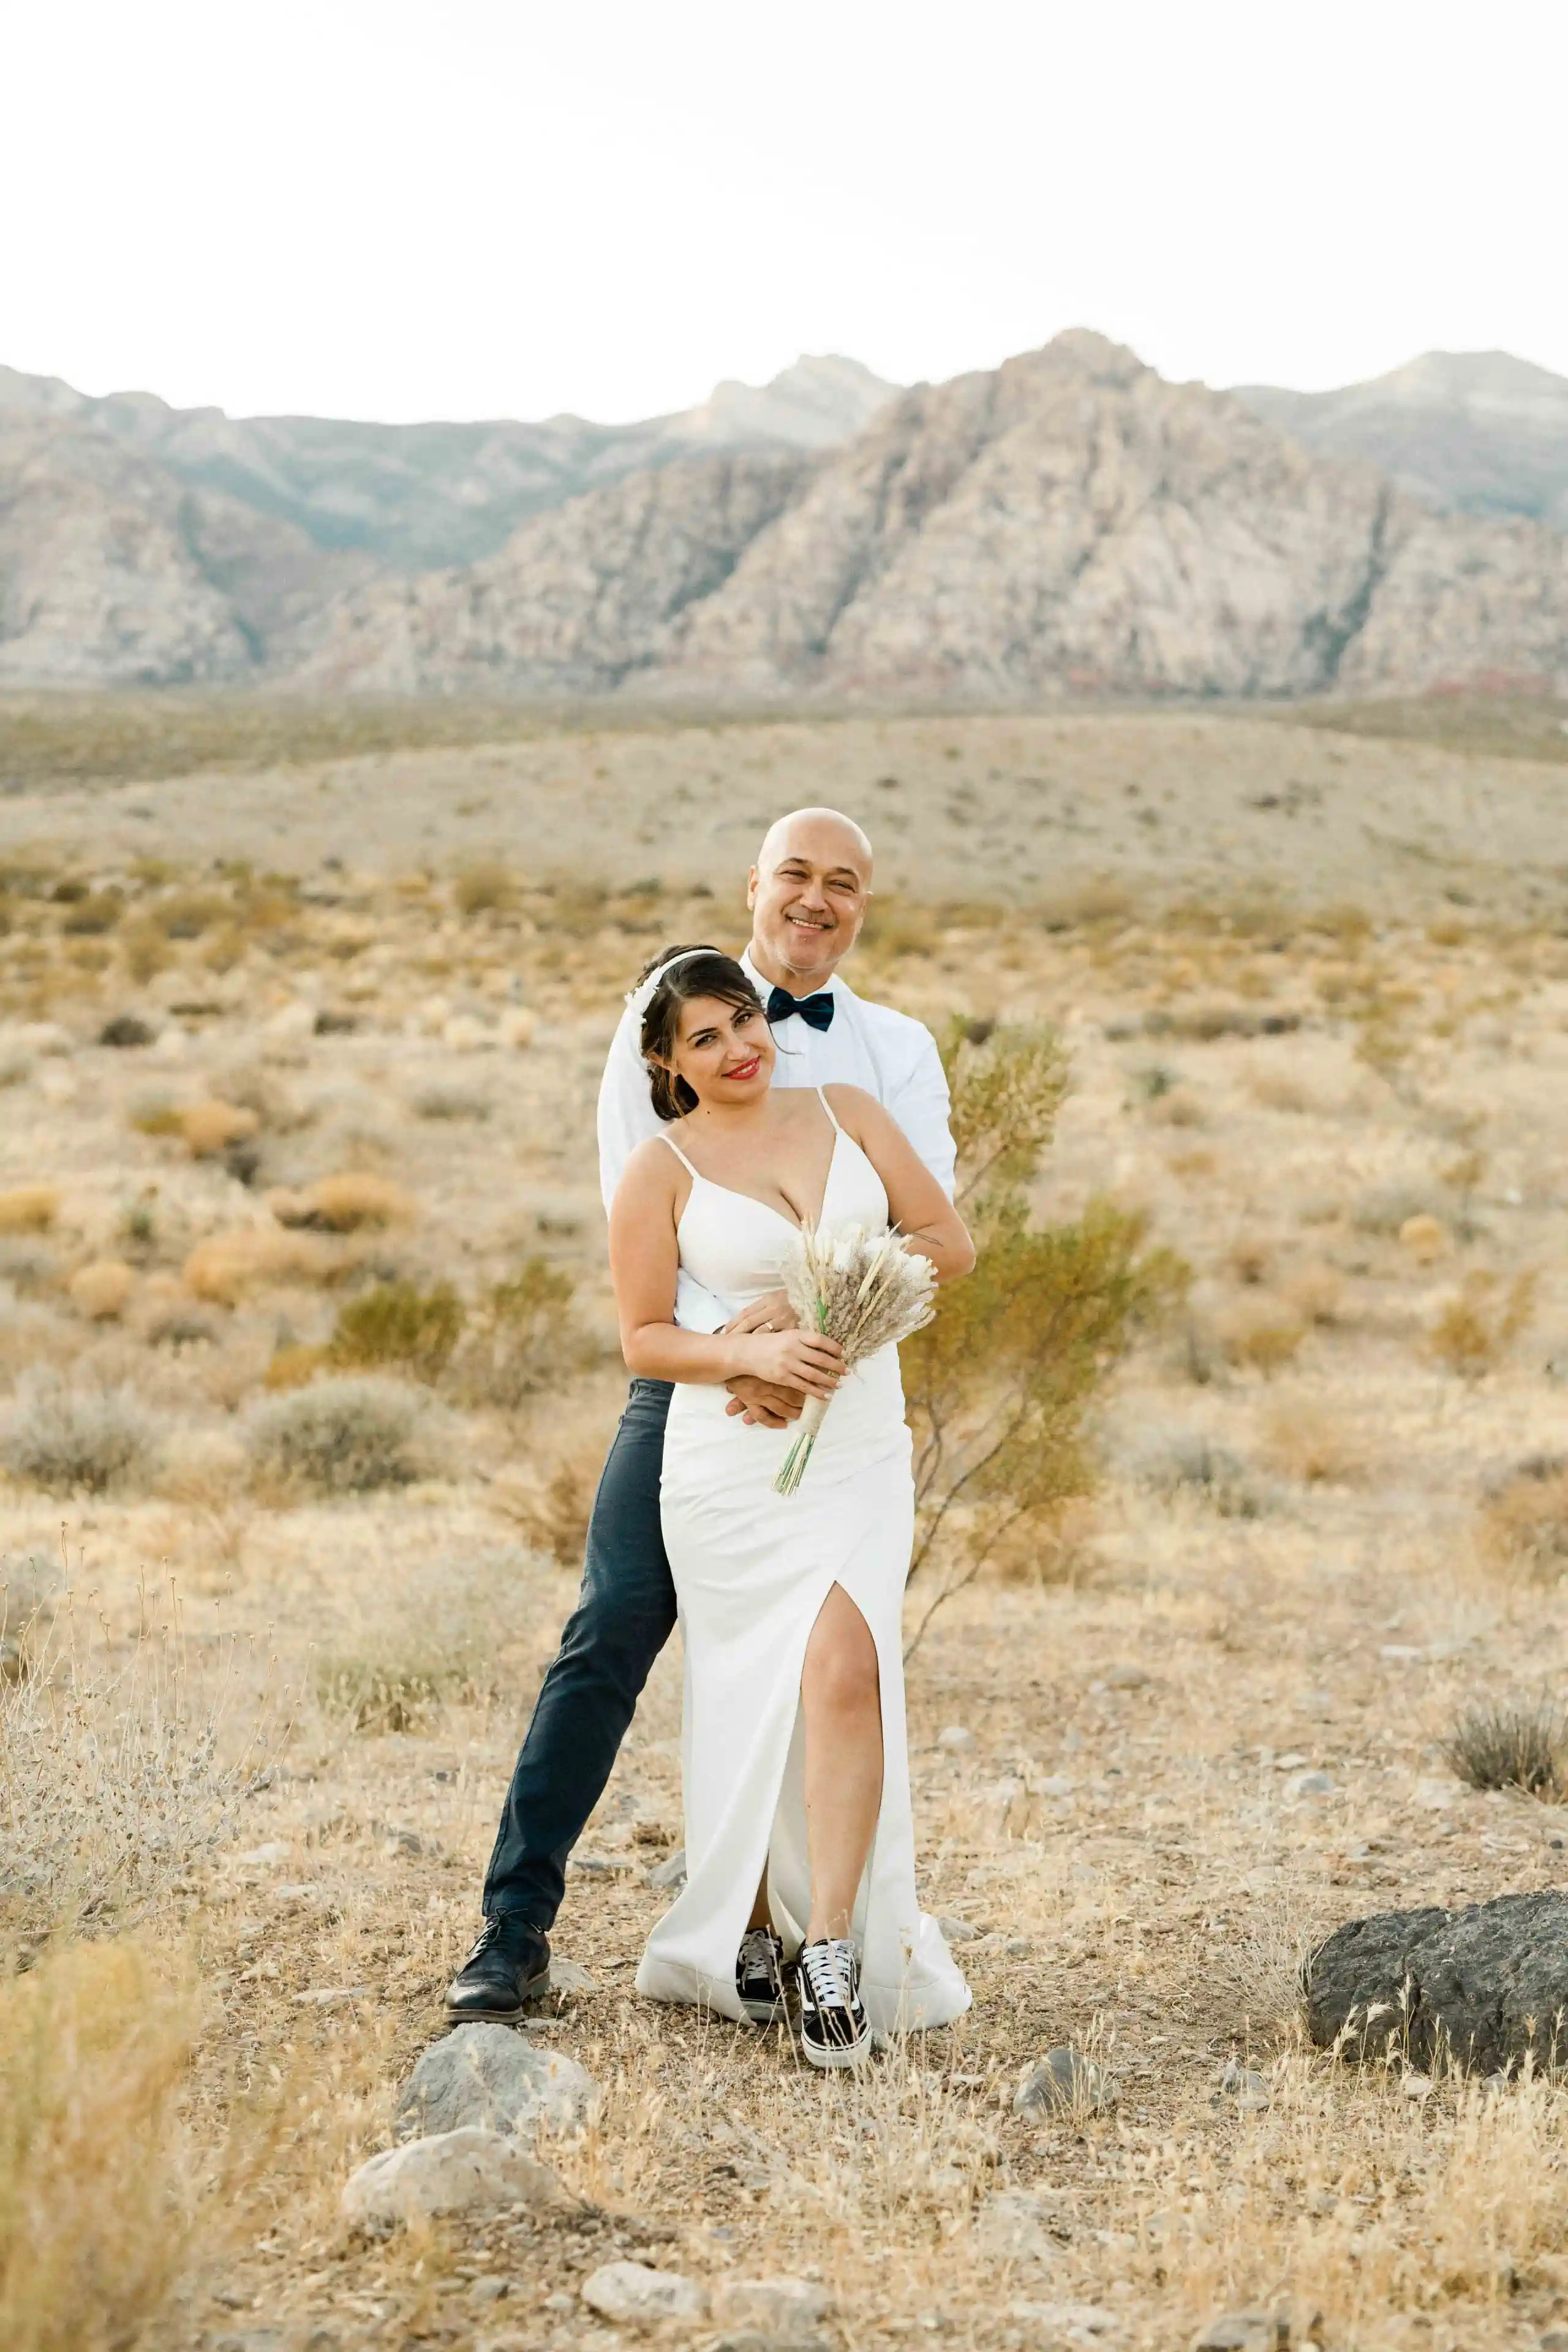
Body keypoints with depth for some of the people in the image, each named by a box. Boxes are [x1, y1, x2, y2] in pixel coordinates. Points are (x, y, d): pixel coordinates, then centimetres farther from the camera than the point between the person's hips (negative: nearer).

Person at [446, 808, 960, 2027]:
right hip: (690, 1375, -2)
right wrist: (732, 1346, -19)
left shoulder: (899, 1050, 10)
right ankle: (516, 1925, -6)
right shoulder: (665, 1025, 6)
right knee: (611, 1631, -10)